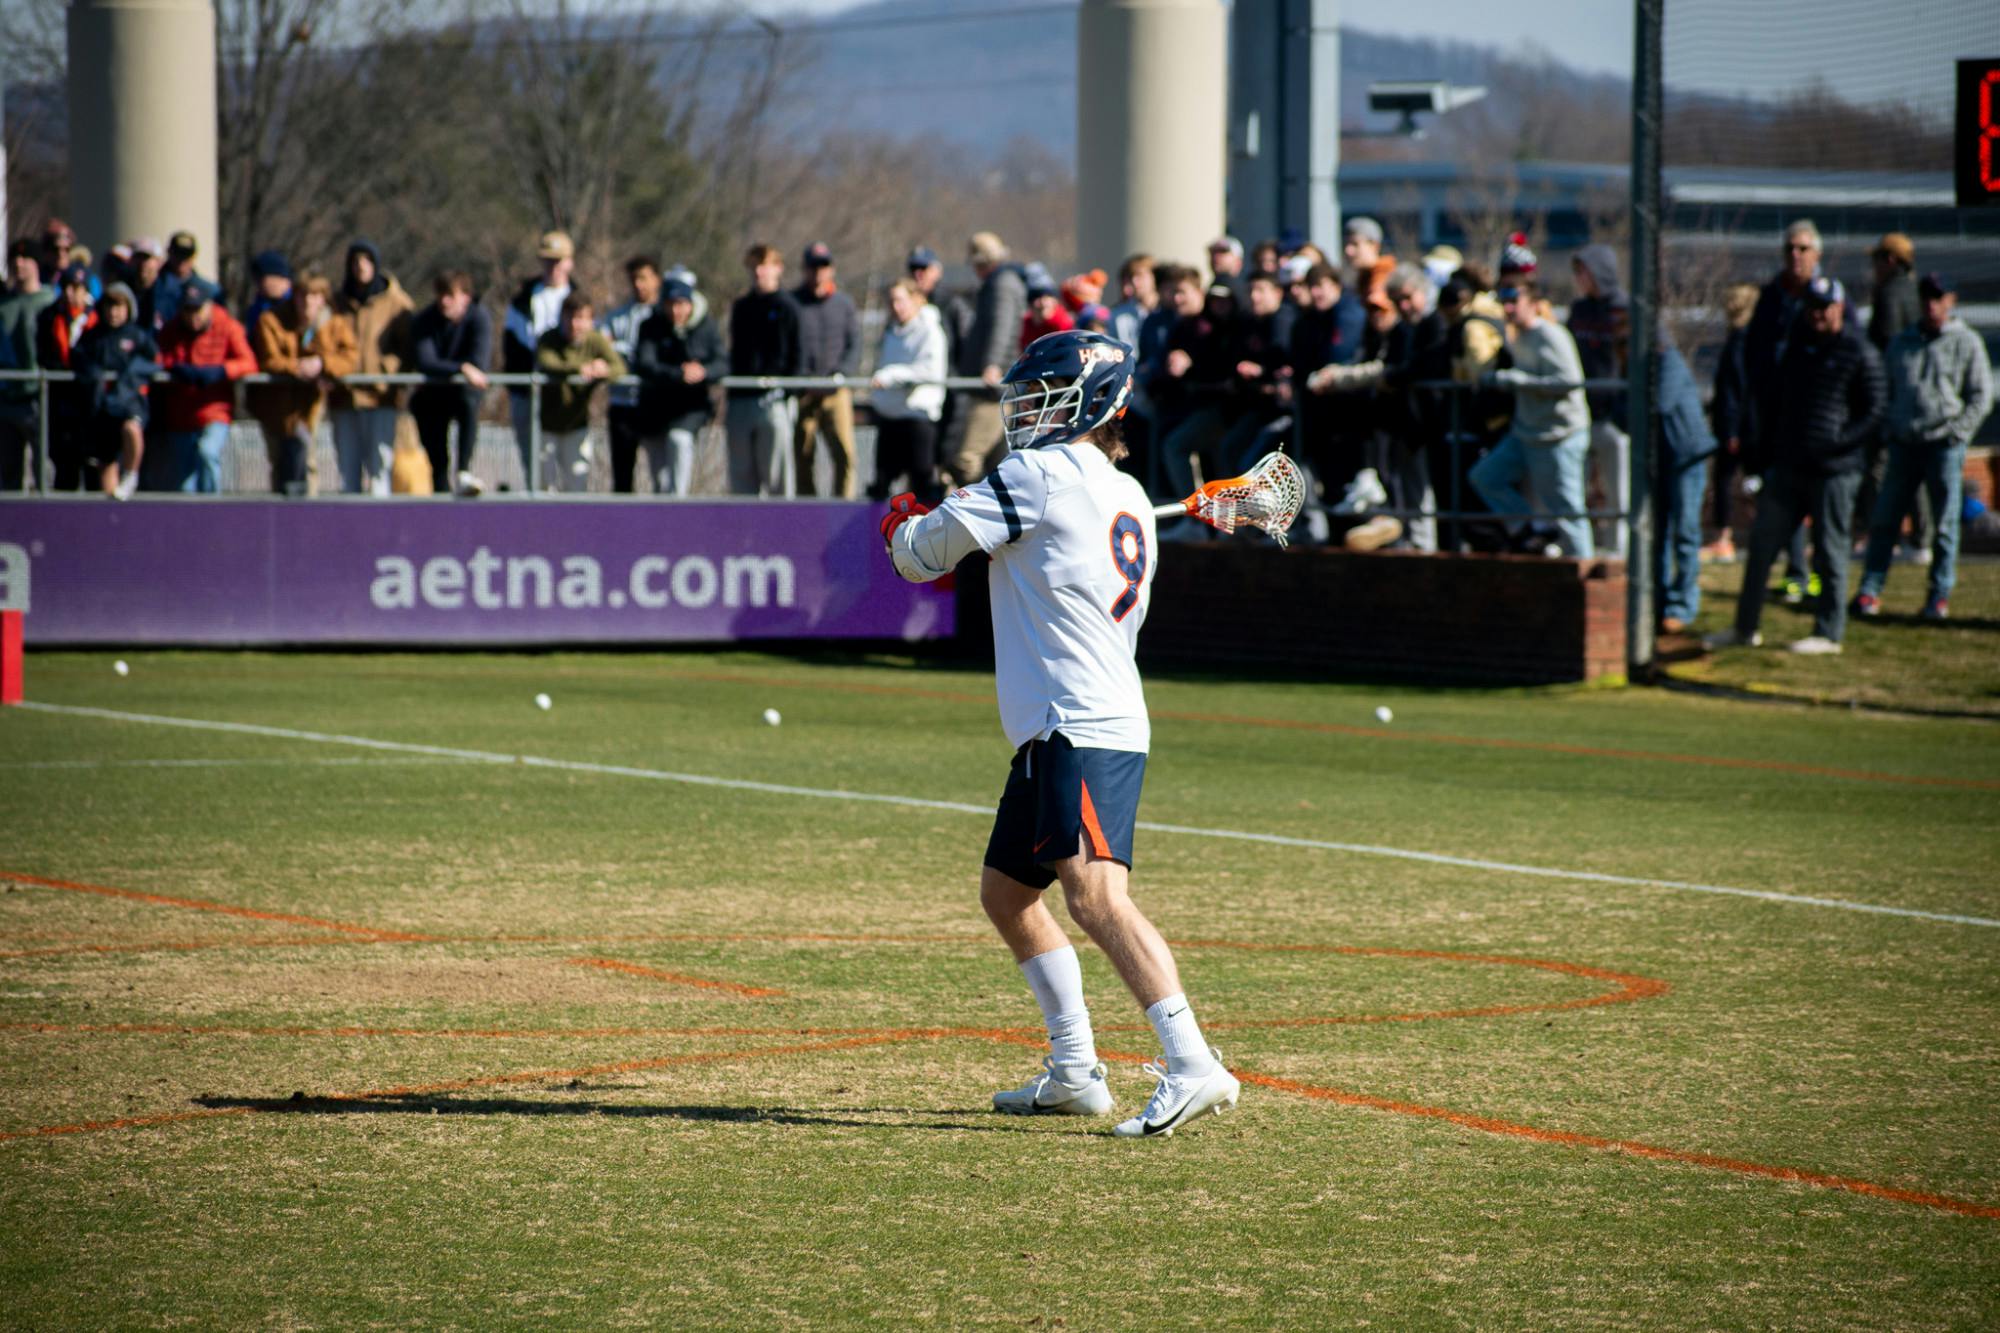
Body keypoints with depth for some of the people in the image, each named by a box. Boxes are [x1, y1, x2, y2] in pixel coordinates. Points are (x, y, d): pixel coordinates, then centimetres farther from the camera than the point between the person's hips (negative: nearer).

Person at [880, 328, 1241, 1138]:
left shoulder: (1041, 474, -7)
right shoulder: (1130, 502, 19)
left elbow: (922, 552, -1)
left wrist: (903, 526, 22)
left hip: (1079, 730, -10)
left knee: (1095, 896, -21)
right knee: (1006, 892, 19)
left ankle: (1193, 1068, -32)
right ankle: (1074, 1072, 21)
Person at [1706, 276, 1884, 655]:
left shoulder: (1859, 353, -5)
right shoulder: (1797, 345, 14)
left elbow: (1873, 413, -7)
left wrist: (1836, 443, -17)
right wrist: (1770, 447, 12)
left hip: (1833, 471, -6)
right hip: (1788, 466, 6)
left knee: (1829, 553, 0)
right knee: (1762, 544, 6)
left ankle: (1828, 633, 7)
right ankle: (1745, 628, 13)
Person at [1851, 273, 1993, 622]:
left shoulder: (1966, 344, 3)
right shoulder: (1901, 343, 13)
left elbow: (1981, 396, 1)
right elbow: (1885, 392, 19)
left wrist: (1957, 432, -8)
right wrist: (1888, 430, 5)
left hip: (1945, 446, -3)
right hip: (1904, 445, 3)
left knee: (1945, 524, 1)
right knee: (1884, 519, 0)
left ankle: (1940, 594, 9)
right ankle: (1869, 591, 2)